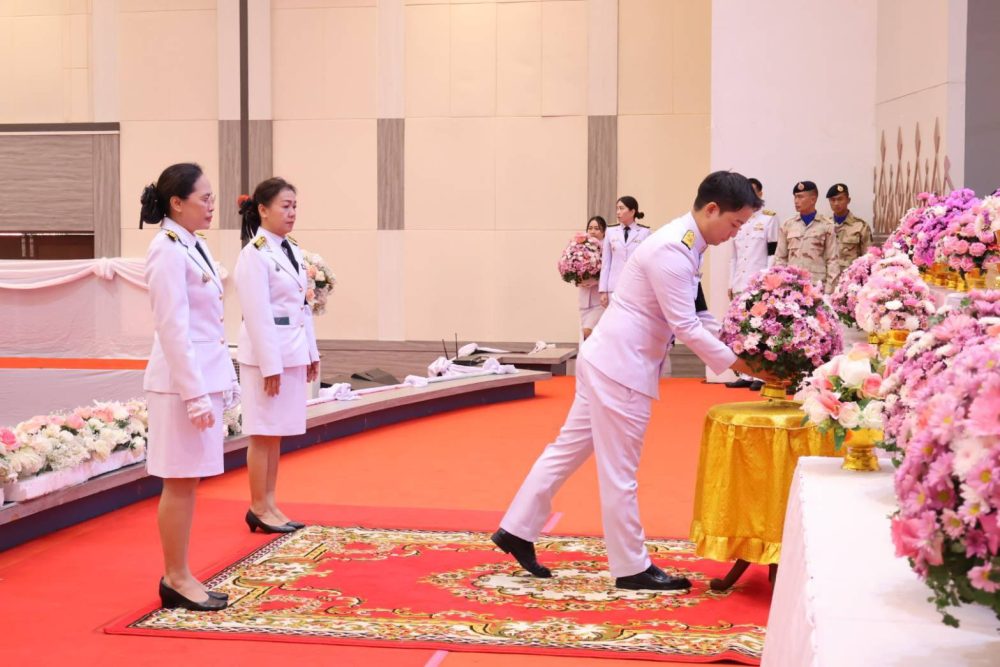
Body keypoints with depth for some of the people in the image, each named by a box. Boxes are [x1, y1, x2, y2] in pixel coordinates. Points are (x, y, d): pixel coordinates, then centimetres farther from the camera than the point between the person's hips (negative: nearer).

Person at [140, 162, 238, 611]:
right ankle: (175, 579, 9)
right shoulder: (168, 251, -15)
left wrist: (227, 381, 17)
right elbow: (173, 329, -19)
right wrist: (194, 394, -21)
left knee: (188, 482, 12)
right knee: (179, 483, -1)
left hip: (207, 376, 9)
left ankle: (180, 576, 20)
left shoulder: (194, 247, 13)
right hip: (182, 380, -9)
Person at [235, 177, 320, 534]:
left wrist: (311, 351, 14)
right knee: (263, 432, 0)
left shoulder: (293, 250, 12)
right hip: (266, 352, -8)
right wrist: (270, 365, -19)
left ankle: (269, 504, 19)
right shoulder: (254, 254, -13)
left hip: (293, 352, 8)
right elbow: (257, 314, -17)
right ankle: (258, 508, 9)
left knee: (277, 431, 12)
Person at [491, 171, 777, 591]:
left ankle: (517, 531, 24)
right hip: (621, 366, -10)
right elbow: (686, 328, -21)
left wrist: (737, 349, 9)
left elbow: (691, 315, 17)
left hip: (611, 360, 10)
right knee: (619, 471, 1)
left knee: (570, 448, 15)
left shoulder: (684, 243, 10)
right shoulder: (672, 250, -21)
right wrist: (737, 363, -14)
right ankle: (631, 568, 12)